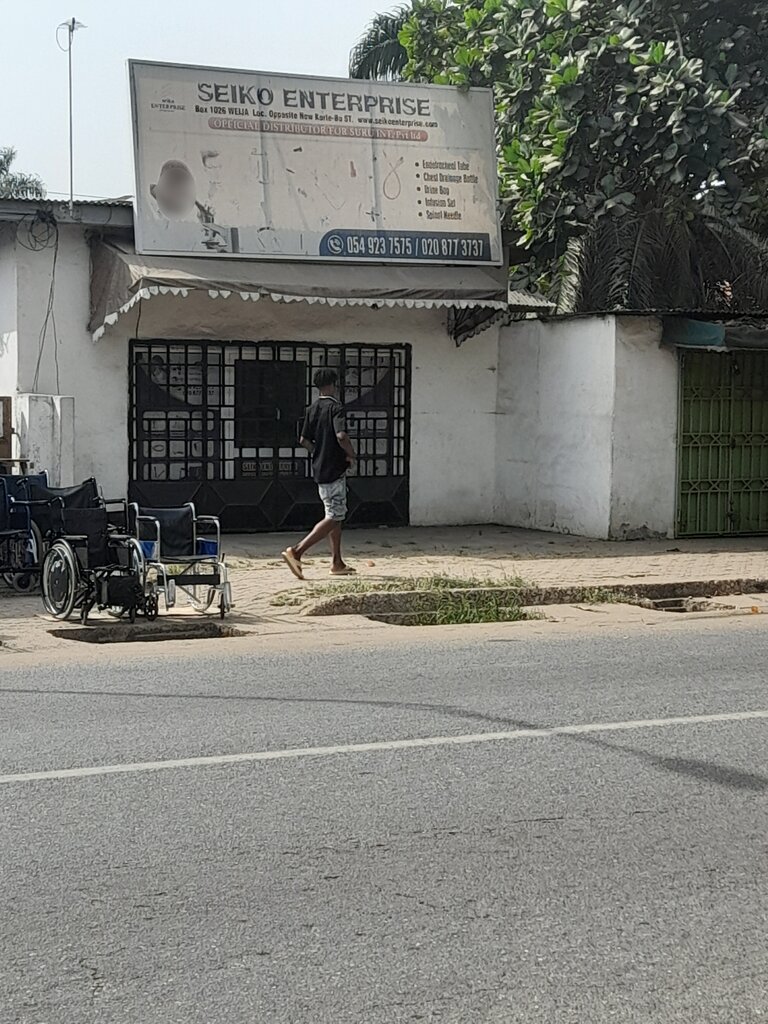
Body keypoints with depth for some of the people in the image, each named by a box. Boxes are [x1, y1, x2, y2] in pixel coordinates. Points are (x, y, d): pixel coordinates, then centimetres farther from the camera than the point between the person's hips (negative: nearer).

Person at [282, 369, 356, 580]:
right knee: (334, 517, -7)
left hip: (319, 469, 9)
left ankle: (337, 563, 19)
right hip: (334, 470, -9)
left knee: (335, 515, 16)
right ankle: (297, 552, -18)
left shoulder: (312, 409, 10)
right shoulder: (336, 408, -14)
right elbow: (341, 435, -28)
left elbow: (304, 440, 10)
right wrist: (351, 455, -12)